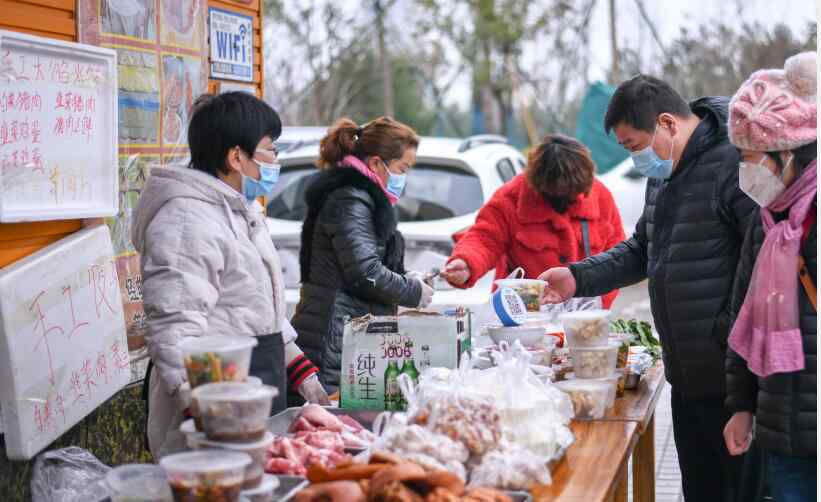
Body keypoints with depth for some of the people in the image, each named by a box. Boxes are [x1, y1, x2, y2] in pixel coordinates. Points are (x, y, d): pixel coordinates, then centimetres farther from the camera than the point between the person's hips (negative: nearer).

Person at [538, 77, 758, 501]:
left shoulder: (734, 164, -17)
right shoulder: (665, 173, 15)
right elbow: (642, 250, 24)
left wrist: (732, 336, -23)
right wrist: (578, 278, 11)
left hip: (730, 377, -9)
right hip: (686, 374, 9)